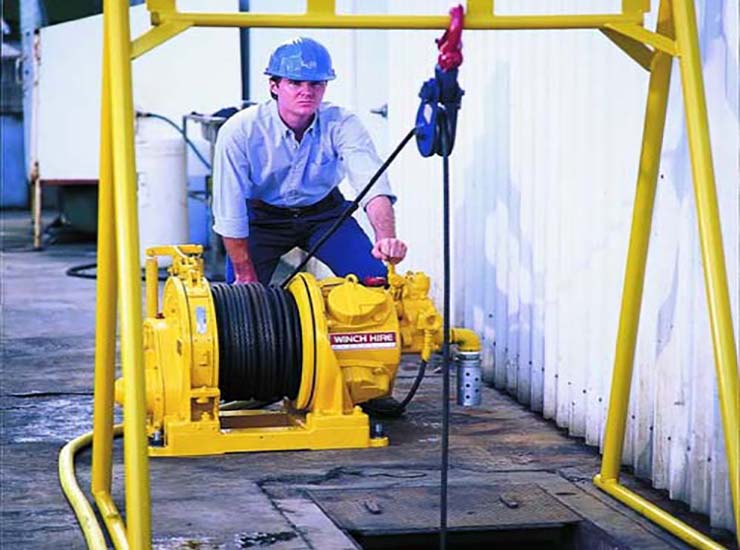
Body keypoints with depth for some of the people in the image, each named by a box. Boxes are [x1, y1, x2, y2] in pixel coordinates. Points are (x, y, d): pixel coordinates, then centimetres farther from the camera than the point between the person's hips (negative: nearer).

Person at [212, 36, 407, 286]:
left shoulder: (341, 124, -23)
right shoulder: (239, 131, -27)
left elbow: (372, 184, -38)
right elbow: (230, 213, -22)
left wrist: (386, 239, -57)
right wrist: (246, 277, -20)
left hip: (324, 211, 1)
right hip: (264, 216, -1)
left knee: (375, 279, -16)